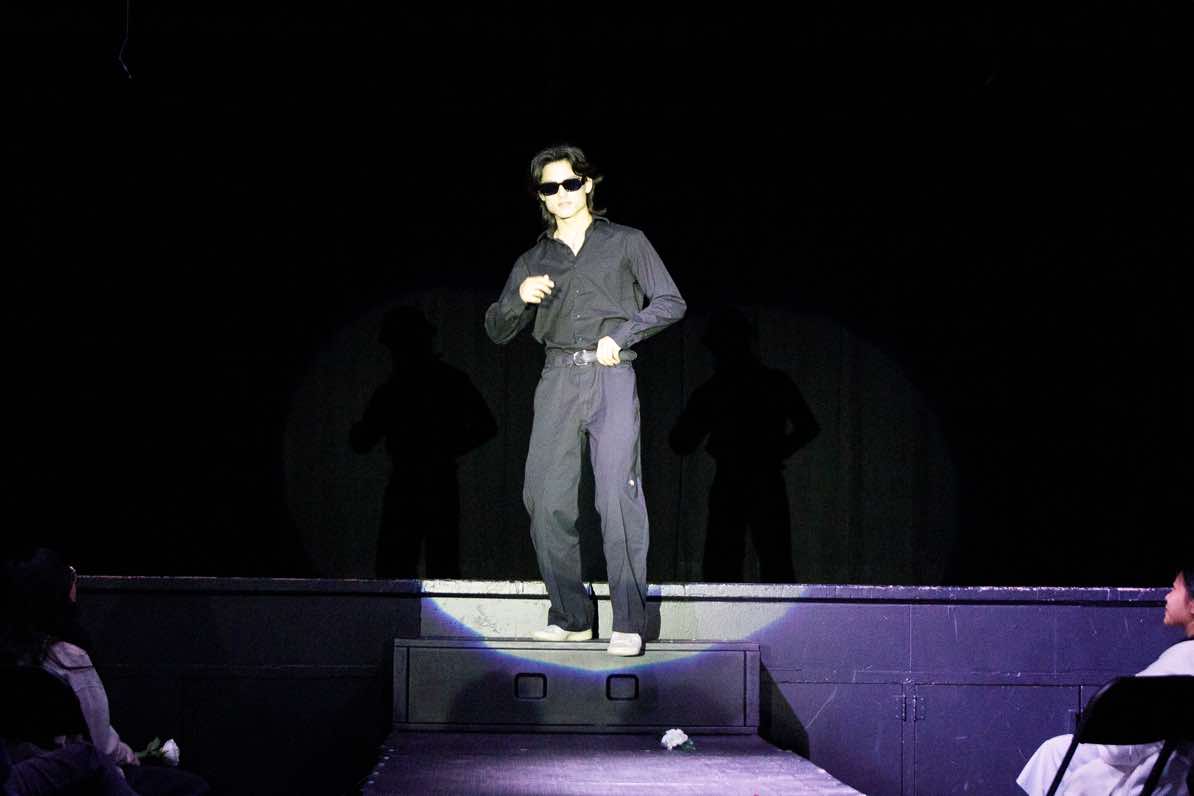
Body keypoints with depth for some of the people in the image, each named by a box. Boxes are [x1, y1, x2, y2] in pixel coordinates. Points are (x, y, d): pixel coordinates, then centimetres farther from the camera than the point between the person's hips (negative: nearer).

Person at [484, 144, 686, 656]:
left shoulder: (626, 243, 12)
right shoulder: (534, 260, 20)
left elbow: (670, 302, 6)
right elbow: (497, 331, 16)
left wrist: (621, 334, -7)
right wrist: (520, 297, -5)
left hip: (611, 378, -4)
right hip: (557, 382, 4)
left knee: (618, 496, -15)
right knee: (546, 502, -5)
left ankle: (628, 623, -17)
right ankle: (569, 616, 5)